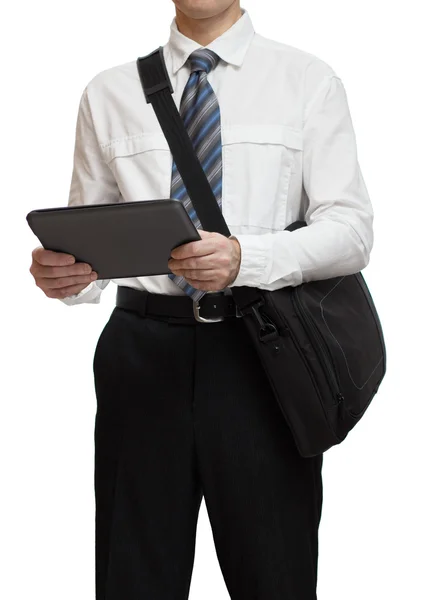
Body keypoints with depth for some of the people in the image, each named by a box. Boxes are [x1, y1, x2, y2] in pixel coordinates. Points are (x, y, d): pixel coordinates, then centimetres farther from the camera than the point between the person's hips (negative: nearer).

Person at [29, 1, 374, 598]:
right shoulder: (109, 94, 12)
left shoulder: (309, 80, 6)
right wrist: (63, 273, -13)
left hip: (261, 350, -1)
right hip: (143, 348, 2)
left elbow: (351, 229, -4)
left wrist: (244, 258, -21)